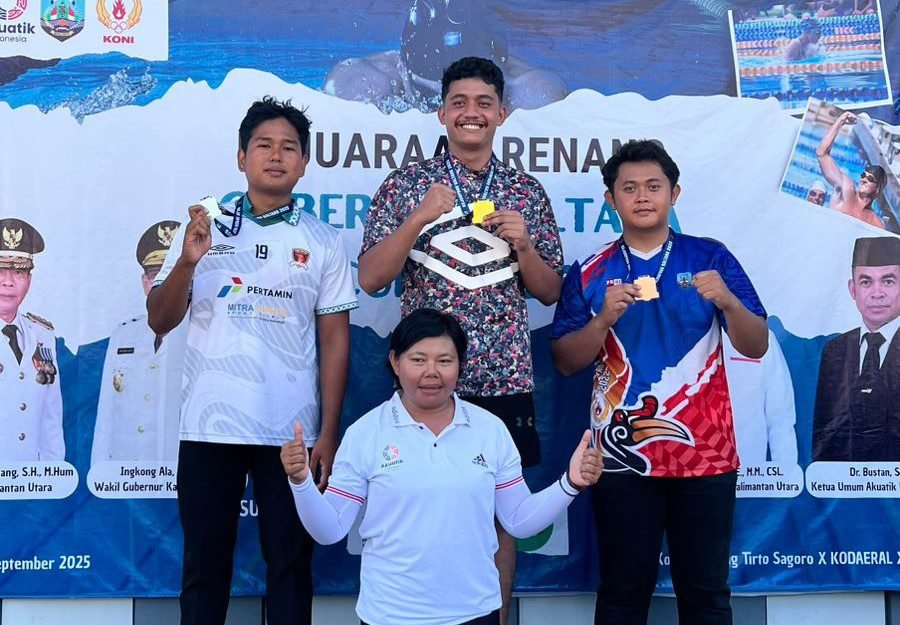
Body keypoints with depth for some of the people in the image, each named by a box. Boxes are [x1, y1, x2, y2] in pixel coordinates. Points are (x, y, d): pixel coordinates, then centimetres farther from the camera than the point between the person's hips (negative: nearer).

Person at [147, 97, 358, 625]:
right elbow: (160, 321, 4)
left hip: (293, 431, 0)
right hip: (210, 424, 1)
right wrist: (187, 261, -14)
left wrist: (329, 433, -3)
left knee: (290, 563, 7)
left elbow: (335, 339, 4)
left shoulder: (322, 241, 6)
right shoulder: (205, 229, 8)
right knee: (205, 564, 8)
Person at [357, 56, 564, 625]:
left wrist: (521, 243, -9)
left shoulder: (528, 192, 9)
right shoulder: (406, 185, 3)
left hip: (504, 380, 2)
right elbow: (370, 279, -4)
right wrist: (419, 217, -16)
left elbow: (550, 291, 9)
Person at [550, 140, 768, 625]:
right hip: (622, 456, 0)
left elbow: (755, 347, 0)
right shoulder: (590, 274, 5)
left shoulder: (711, 258, 4)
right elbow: (565, 362, 1)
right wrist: (606, 319, -15)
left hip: (705, 452, 0)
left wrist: (727, 301, -19)